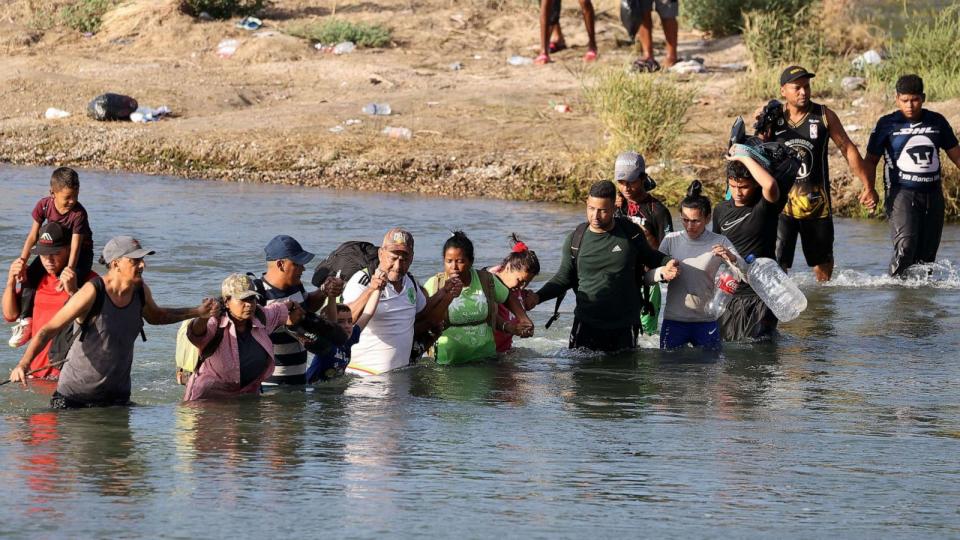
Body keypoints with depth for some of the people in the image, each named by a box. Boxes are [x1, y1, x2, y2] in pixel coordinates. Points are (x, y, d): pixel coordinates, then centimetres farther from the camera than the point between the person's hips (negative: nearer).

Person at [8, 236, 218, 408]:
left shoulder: (141, 291, -2)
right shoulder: (93, 292, -22)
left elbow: (155, 316, 23)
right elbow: (49, 330, -23)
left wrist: (198, 312, 14)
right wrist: (23, 364, -37)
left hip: (116, 393, 5)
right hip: (75, 392, -5)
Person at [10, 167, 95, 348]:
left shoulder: (79, 213, -28)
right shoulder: (44, 205, -15)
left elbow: (75, 245, -35)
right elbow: (33, 236, -11)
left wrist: (70, 270, -49)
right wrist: (22, 261, -20)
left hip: (80, 253, -5)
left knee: (74, 280, -33)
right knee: (30, 275, -15)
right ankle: (25, 320, -7)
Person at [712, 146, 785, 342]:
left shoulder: (765, 206, -8)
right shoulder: (721, 210, 8)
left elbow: (770, 185, -32)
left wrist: (744, 158, -21)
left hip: (760, 294, -5)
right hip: (730, 292, 5)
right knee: (725, 342, 10)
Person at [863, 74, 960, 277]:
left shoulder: (937, 122, 10)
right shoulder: (887, 124, 2)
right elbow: (871, 160, 7)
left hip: (933, 194, 4)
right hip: (902, 193, -4)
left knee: (927, 253, 2)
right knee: (905, 247, -22)